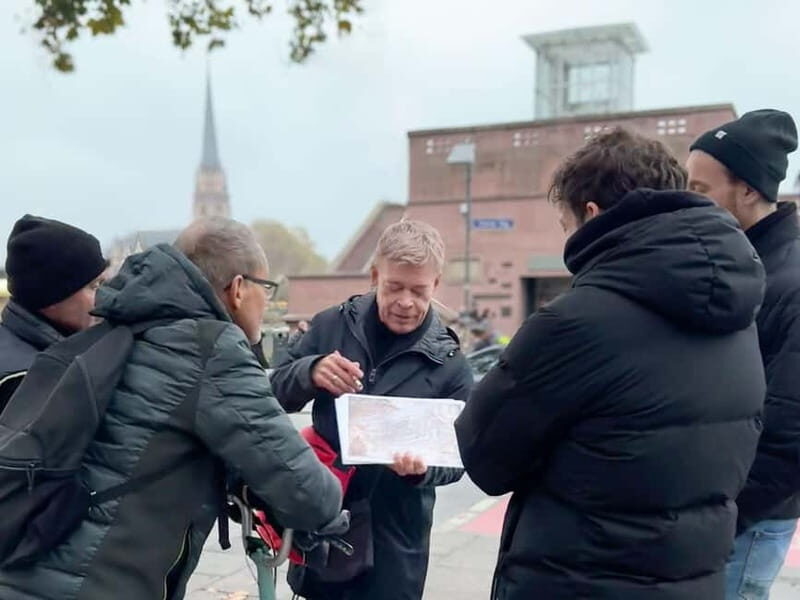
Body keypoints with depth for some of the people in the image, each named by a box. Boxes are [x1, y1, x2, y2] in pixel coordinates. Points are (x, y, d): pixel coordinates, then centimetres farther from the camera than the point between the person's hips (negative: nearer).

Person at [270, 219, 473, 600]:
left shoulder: (449, 364, -8)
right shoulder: (331, 325, -4)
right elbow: (276, 394, -1)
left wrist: (423, 468, -28)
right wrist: (310, 371, -23)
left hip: (392, 537, -2)